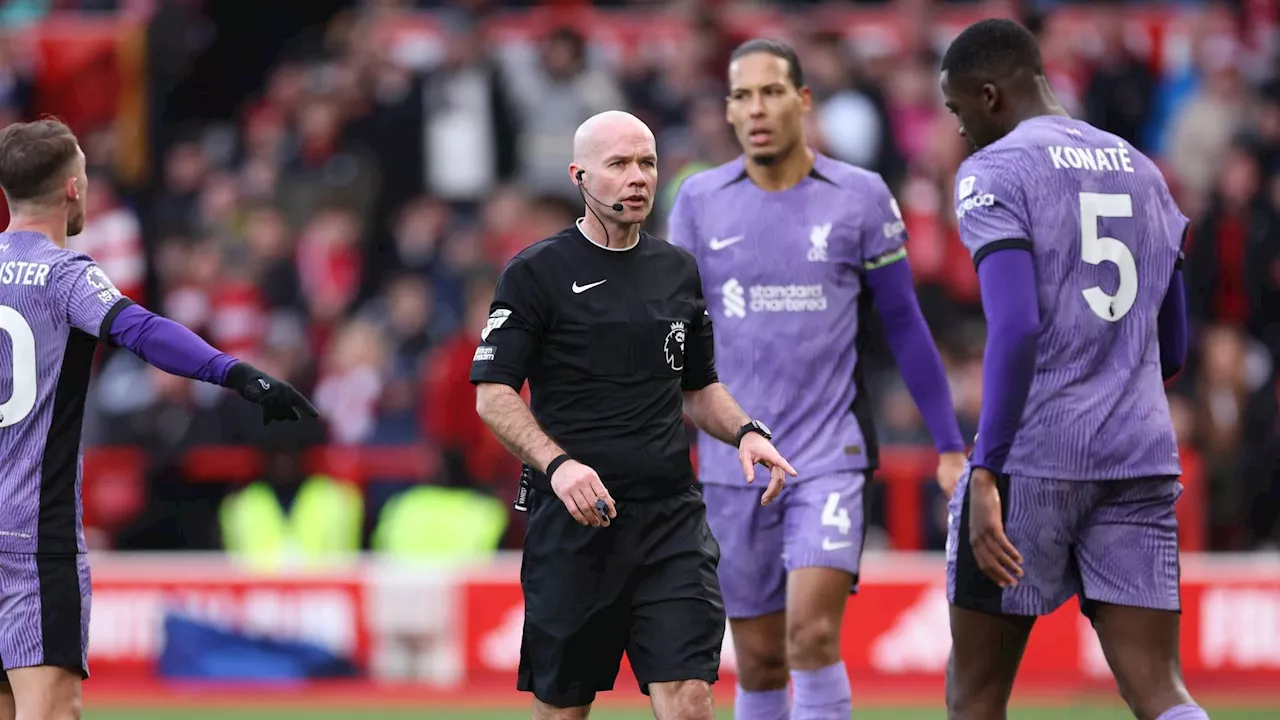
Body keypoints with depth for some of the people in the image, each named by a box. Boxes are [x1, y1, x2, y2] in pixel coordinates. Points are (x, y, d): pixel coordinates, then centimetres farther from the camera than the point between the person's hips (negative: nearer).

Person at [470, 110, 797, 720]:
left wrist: (745, 431, 4)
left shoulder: (678, 271, 14)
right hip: (572, 516, -3)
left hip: (671, 515, 3)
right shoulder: (536, 273, -2)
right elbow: (493, 395, -6)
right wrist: (557, 464, -21)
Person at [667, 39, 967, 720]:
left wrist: (950, 446, 5)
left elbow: (904, 324, 6)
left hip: (831, 454, -2)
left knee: (813, 636, -18)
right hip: (733, 461, 2)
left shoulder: (860, 196, -1)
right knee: (759, 663, 6)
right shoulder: (699, 201, 3)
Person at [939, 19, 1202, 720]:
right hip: (1141, 456, 6)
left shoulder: (992, 174, -4)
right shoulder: (1140, 172, 17)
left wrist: (985, 472, -20)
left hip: (1031, 454, -6)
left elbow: (1016, 327, -18)